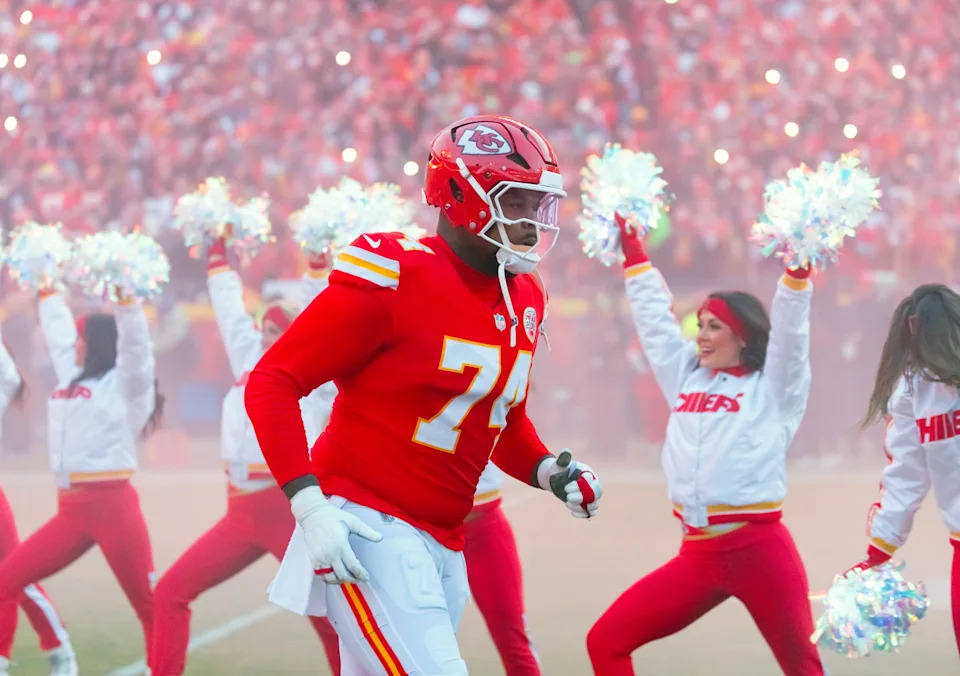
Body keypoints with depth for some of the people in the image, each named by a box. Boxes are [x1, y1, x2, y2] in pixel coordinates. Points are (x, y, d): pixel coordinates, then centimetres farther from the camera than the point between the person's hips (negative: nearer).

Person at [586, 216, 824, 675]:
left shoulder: (772, 388, 4)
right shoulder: (687, 378, 17)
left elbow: (789, 326, -8)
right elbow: (654, 316, 22)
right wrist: (631, 247, 23)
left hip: (760, 550, -5)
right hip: (698, 555, 5)